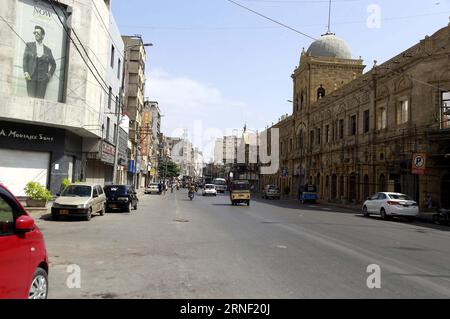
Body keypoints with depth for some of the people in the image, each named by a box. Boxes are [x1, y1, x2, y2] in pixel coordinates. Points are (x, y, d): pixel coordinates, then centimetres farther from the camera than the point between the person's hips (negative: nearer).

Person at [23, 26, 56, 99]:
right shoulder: (29, 45, 11)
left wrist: (50, 75, 6)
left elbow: (53, 65, 20)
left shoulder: (48, 50, 12)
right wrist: (25, 72, -8)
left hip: (42, 79, 1)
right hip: (31, 77, 0)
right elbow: (25, 59, 5)